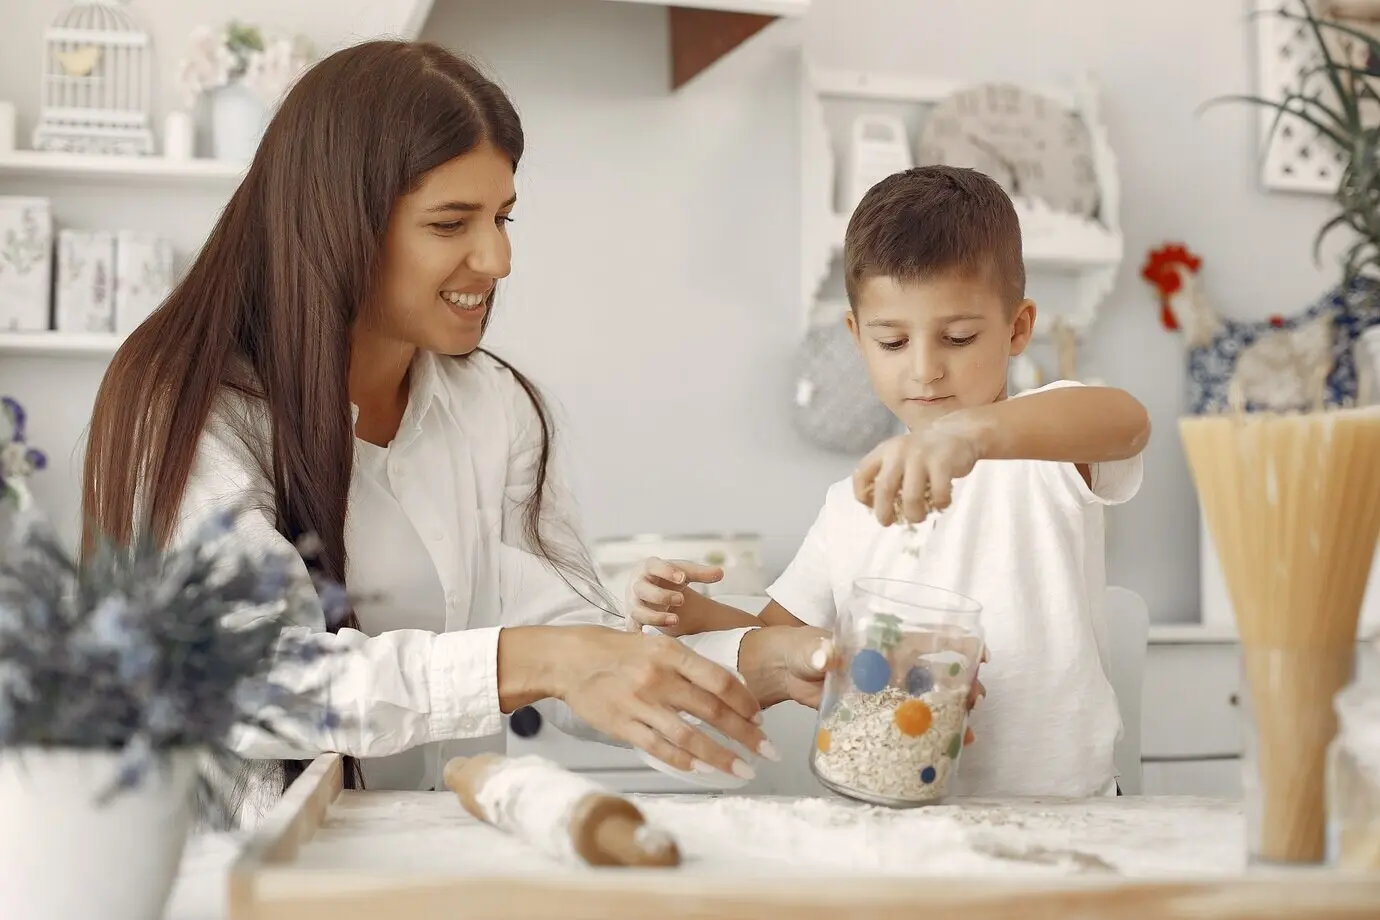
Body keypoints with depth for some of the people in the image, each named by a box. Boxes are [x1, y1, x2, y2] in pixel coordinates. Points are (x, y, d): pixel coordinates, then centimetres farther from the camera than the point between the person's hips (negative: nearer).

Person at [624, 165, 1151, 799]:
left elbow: (1127, 420, -29)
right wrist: (693, 615, -3)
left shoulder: (1049, 446, -5)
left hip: (1058, 812, -4)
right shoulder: (853, 503, 11)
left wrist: (973, 430, -48)